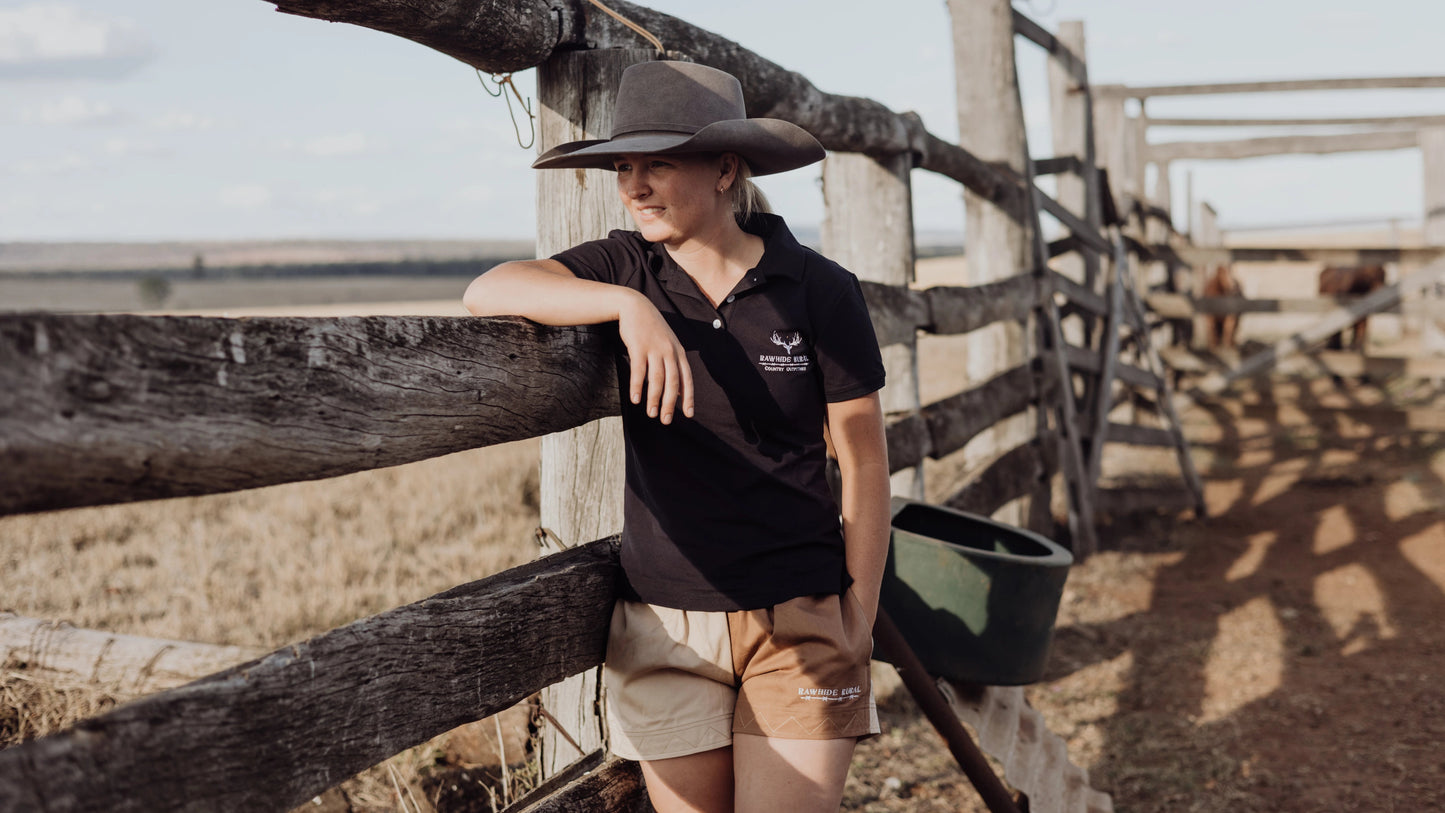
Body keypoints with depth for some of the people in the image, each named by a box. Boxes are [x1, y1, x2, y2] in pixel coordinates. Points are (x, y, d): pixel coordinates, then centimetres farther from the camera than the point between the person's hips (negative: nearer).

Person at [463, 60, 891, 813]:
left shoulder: (818, 291, -5)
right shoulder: (624, 269, 0)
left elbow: (863, 461, 0)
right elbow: (487, 291, -17)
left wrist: (861, 615, 0)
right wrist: (630, 304, -29)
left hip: (798, 622, -2)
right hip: (663, 625, 2)